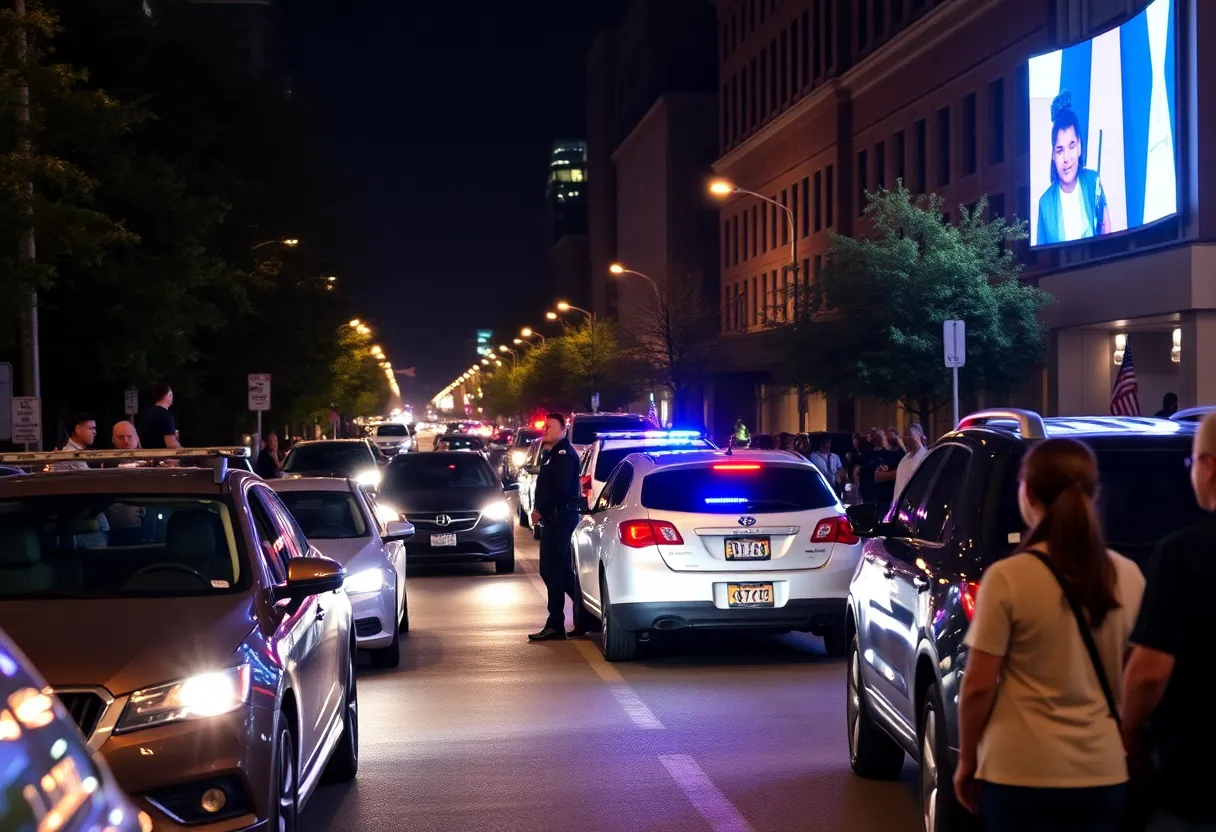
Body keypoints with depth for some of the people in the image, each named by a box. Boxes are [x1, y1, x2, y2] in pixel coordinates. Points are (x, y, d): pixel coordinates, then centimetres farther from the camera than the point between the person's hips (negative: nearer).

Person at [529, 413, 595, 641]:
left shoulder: (564, 454, -12)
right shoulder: (555, 454, 20)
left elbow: (559, 489, -22)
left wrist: (540, 510, -14)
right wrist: (539, 509, 7)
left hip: (560, 518, -11)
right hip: (554, 519, 11)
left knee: (552, 570, -10)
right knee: (562, 570, 13)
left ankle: (555, 624, -8)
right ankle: (584, 618, 18)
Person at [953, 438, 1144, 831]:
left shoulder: (1008, 577, -13)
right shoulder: (1129, 577, -1)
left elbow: (979, 684, -10)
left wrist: (966, 760, 3)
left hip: (1022, 774, -4)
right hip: (1105, 772, 4)